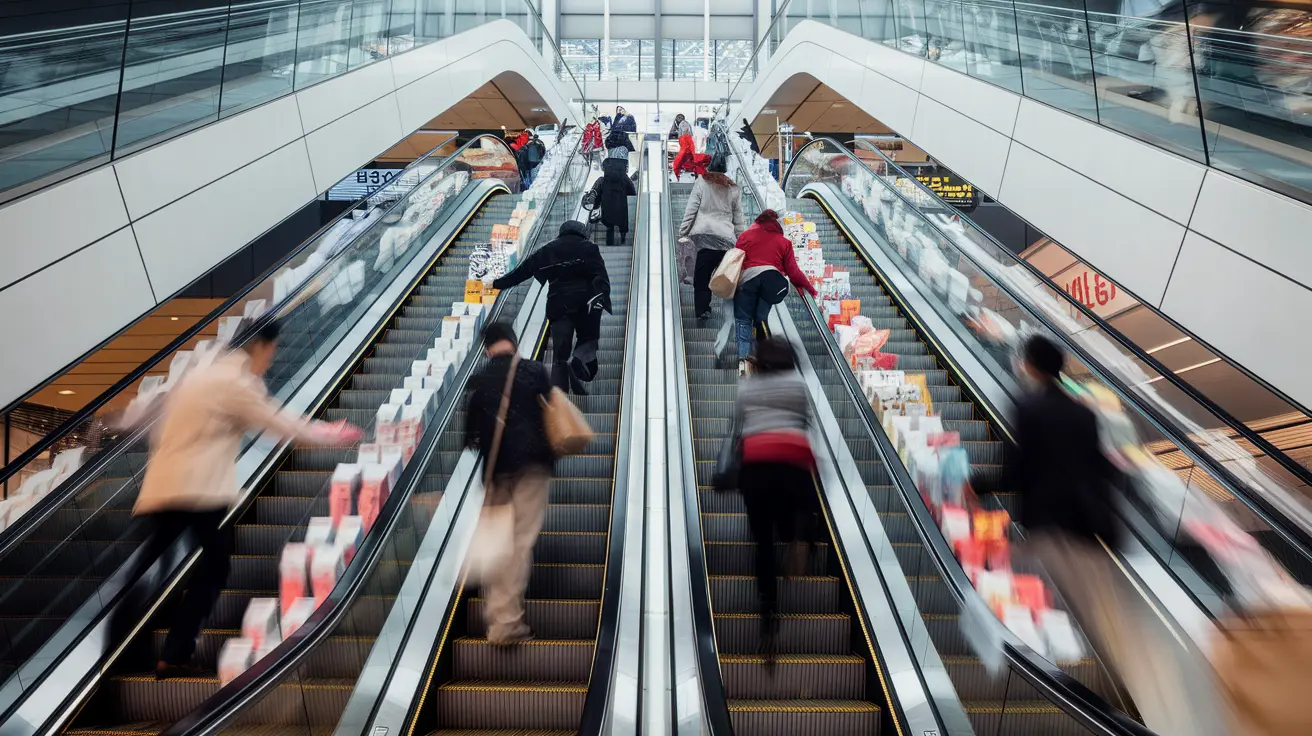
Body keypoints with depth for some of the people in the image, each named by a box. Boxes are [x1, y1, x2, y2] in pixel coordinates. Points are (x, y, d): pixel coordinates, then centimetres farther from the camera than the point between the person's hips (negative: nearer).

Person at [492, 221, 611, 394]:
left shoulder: (546, 251, 17)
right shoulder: (589, 248, 8)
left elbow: (521, 271, 22)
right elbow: (600, 274, -9)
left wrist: (496, 284, 33)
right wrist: (601, 295, -22)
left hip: (558, 305, 2)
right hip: (585, 303, -2)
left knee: (560, 355, 6)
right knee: (588, 339, 12)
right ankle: (578, 360, -22)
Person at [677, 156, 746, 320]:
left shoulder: (701, 183, 8)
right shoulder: (734, 189, 16)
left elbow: (691, 210, 2)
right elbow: (739, 218, 17)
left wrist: (683, 232, 5)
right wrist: (741, 241, 21)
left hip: (703, 235, -2)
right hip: (726, 239, 2)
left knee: (701, 276, -1)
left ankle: (702, 309, -9)